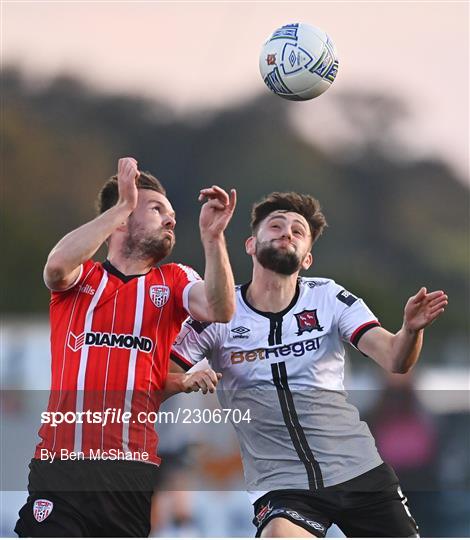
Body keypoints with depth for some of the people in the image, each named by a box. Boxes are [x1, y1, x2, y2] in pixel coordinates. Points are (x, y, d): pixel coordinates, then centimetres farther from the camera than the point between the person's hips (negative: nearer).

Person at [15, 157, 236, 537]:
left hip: (134, 467, 2)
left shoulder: (174, 281, 14)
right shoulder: (79, 276, 10)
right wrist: (123, 204, -12)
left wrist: (212, 237, -20)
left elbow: (220, 311, -6)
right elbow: (57, 264, -15)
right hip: (61, 464, -2)